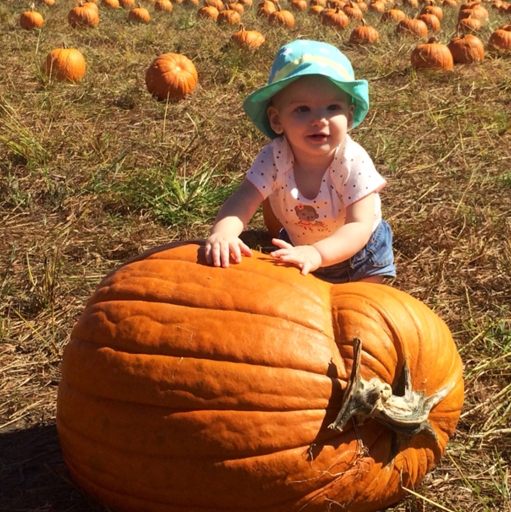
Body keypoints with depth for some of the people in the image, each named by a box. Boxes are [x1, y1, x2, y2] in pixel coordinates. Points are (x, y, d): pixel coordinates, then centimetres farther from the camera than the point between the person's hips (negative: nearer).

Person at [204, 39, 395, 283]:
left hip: (358, 251, -2)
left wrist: (317, 253, -61)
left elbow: (360, 227, -42)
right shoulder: (274, 157, -29)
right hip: (299, 248, 2)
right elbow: (243, 200, -39)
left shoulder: (354, 162, -35)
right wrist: (222, 232, -62)